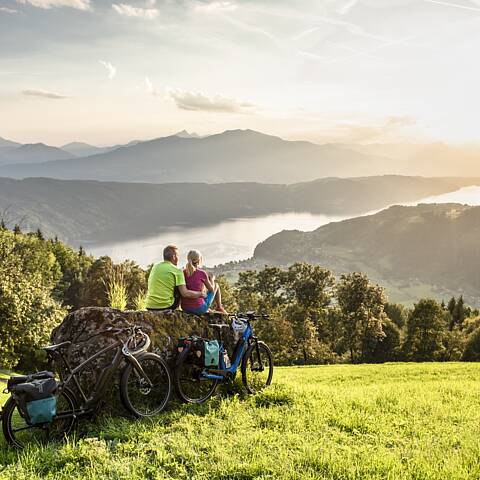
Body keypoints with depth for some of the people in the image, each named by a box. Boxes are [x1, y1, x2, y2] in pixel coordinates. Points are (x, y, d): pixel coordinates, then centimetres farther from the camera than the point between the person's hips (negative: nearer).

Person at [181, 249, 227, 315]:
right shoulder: (202, 273, -12)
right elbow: (211, 289, 2)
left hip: (185, 308, 5)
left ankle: (208, 310, 47)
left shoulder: (183, 273, 0)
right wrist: (212, 279, 20)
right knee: (216, 285, 18)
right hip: (199, 308, -5)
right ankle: (219, 308, 36)